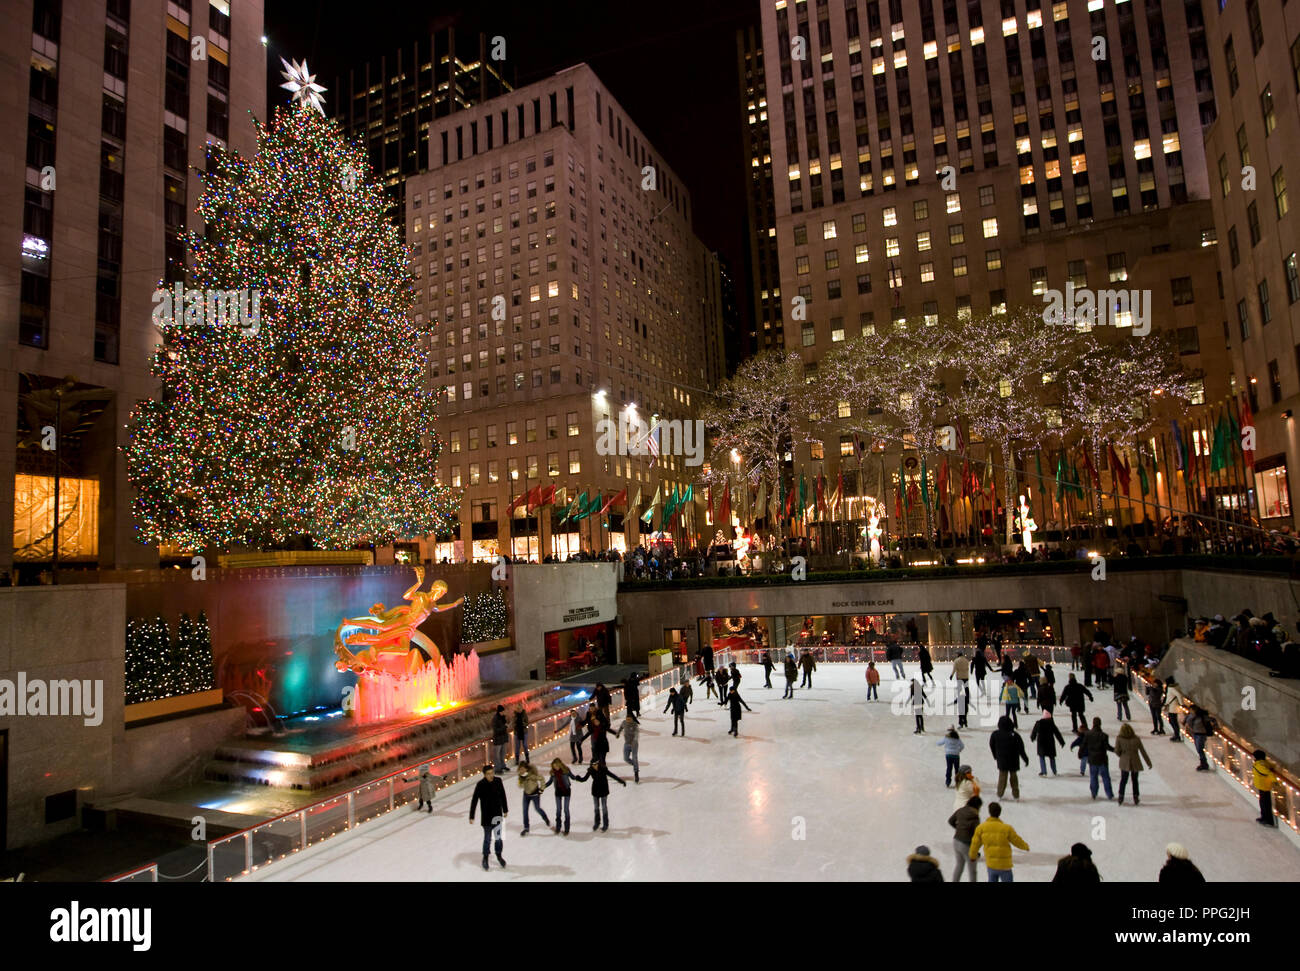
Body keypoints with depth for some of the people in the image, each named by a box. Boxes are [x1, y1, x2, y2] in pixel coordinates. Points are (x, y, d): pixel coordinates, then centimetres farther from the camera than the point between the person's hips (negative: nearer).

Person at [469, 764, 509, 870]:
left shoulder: (498, 781, -8)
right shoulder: (480, 785, -18)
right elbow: (474, 801, -14)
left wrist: (505, 810, 14)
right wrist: (471, 816, -14)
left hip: (498, 815, 3)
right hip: (487, 816, -3)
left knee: (498, 837, 13)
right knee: (487, 839, 6)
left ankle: (499, 855, 34)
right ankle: (485, 858, 27)